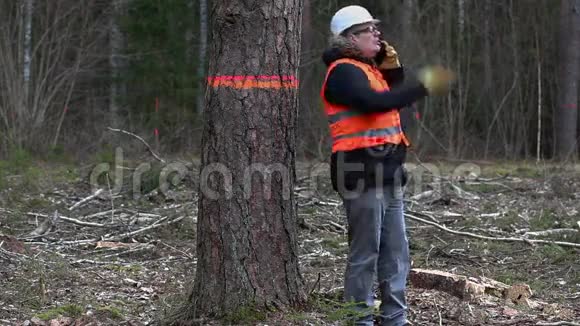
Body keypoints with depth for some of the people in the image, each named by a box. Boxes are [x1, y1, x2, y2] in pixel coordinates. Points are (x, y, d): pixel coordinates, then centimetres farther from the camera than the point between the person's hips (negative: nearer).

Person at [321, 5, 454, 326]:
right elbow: (375, 102, -26)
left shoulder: (366, 68, 20)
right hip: (362, 171, -10)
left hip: (386, 171, 10)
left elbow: (393, 95, 22)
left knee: (396, 252, 11)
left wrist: (391, 66, 7)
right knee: (365, 252, -6)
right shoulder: (343, 71, -11)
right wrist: (424, 85, -27)